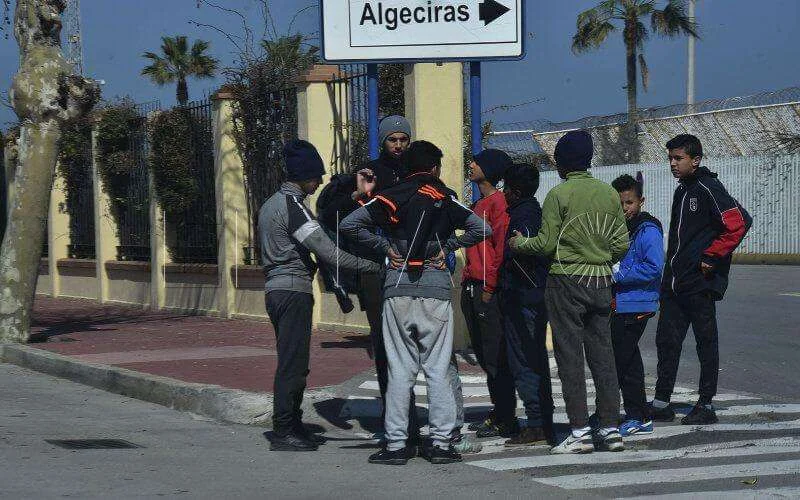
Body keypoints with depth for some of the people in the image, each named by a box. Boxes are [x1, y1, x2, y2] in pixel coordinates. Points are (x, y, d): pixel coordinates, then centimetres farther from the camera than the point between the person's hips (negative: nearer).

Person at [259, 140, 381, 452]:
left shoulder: (270, 204, 18)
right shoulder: (293, 205, -14)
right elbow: (327, 252, -20)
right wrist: (375, 266, -20)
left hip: (275, 290, 10)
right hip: (294, 290, -10)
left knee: (292, 363, 14)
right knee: (293, 364, -8)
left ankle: (290, 425, 18)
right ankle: (284, 432, -6)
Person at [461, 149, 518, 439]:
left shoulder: (498, 202, -9)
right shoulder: (479, 205, 20)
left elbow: (501, 246, -15)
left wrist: (489, 287, -17)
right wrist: (467, 280, 16)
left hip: (488, 290, -10)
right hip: (471, 288, 10)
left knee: (496, 356, -7)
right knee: (483, 354, 11)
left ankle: (506, 420, -4)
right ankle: (497, 413, 18)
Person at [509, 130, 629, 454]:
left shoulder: (558, 195, -8)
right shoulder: (609, 193, 6)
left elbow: (547, 244, -9)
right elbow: (622, 244, 6)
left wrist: (519, 243, 9)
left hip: (566, 281, -5)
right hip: (601, 282, 5)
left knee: (570, 357, -1)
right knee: (602, 355, 9)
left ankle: (580, 431, -2)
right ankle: (611, 428, 8)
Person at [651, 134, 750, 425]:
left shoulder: (708, 189, -11)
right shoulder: (681, 192, 16)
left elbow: (739, 223, -20)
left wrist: (711, 257, -16)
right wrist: (668, 276, 18)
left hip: (700, 284, -8)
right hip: (673, 286, 8)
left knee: (706, 344, 2)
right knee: (666, 341, 8)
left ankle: (706, 405, 8)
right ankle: (661, 403, 13)